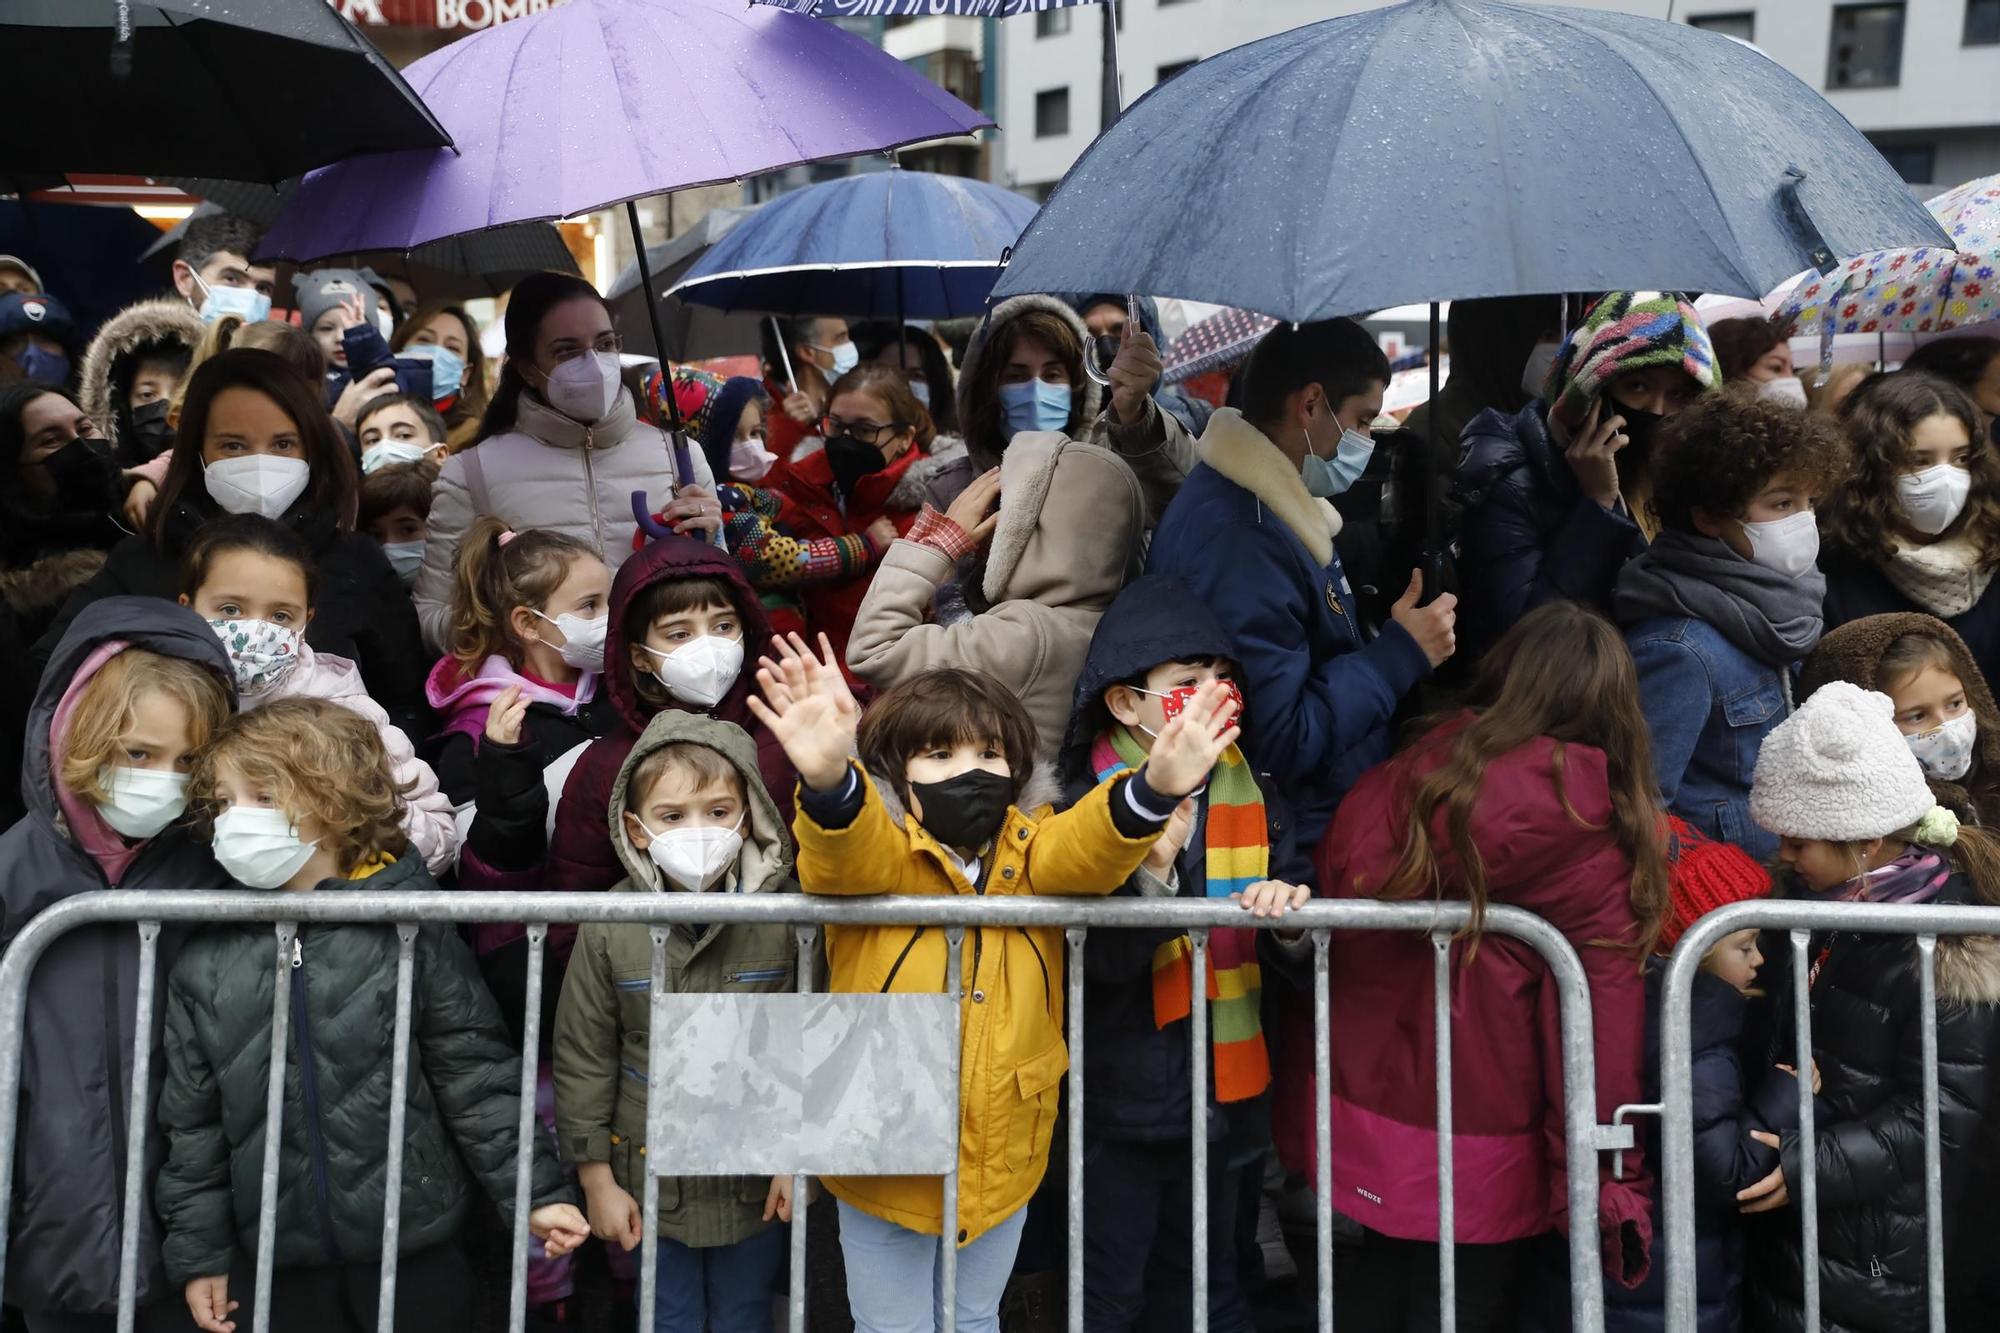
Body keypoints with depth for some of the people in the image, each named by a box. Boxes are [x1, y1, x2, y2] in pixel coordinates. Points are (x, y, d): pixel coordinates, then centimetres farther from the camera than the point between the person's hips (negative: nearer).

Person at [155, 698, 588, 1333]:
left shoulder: (410, 928, -10)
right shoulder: (206, 960, -1)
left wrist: (535, 1192, -10)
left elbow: (475, 1074, -7)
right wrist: (199, 1252, 7)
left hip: (413, 1245, -2)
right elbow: (193, 1120, 6)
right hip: (279, 1258, 3)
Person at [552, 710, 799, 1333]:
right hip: (651, 1179, 0)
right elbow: (583, 1058, -4)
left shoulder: (785, 917, -14)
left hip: (757, 1178, 0)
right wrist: (596, 1178, -2)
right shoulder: (610, 926, -12)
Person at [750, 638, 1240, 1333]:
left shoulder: (1029, 852, -5)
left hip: (1002, 1164, 3)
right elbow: (847, 849, -36)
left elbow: (1087, 845, -25)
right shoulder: (872, 853, -14)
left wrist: (1154, 785, -46)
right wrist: (829, 779, -60)